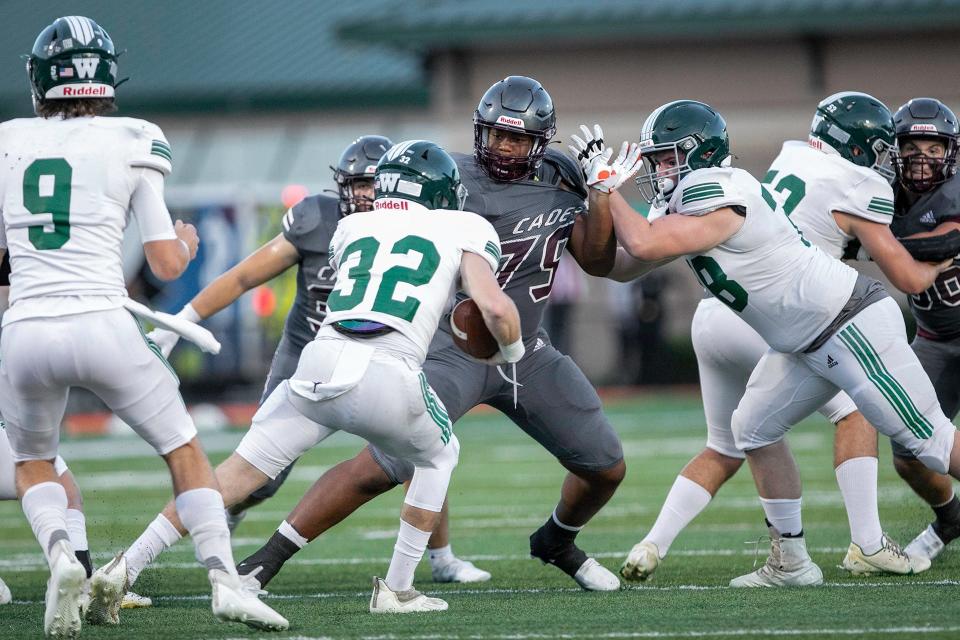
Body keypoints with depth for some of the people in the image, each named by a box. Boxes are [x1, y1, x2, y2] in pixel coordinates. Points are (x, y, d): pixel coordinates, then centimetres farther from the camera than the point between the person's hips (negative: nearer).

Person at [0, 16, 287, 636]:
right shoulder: (130, 145, 3)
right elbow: (168, 265, 4)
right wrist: (187, 241, 26)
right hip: (102, 325, -2)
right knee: (185, 450, 17)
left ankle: (60, 553, -4)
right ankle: (224, 578, 2)